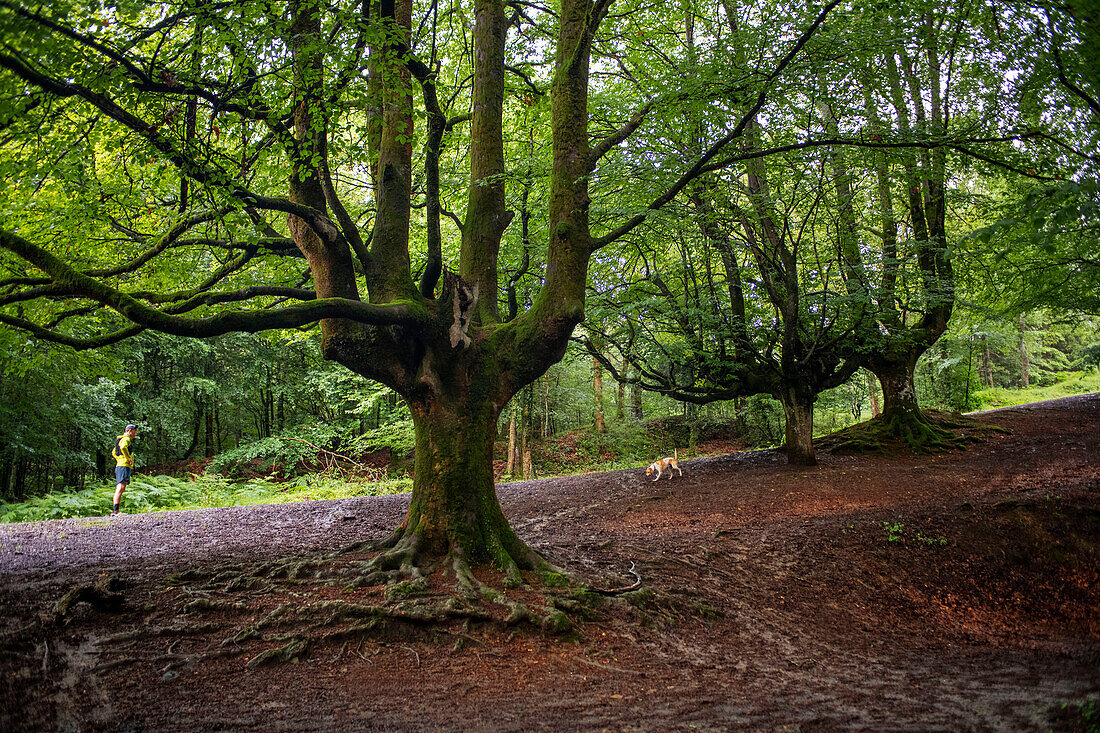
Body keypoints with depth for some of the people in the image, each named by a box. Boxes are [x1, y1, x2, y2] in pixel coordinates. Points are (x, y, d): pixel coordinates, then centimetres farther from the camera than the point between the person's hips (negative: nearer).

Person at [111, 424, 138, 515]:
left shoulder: (121, 439, 26)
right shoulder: (126, 439, -7)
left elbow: (113, 452, 36)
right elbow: (123, 448, -29)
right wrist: (129, 459, -20)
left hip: (119, 465, 11)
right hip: (124, 466, -11)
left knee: (119, 489, 7)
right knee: (121, 488, -18)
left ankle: (115, 511, 6)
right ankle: (115, 511, -26)